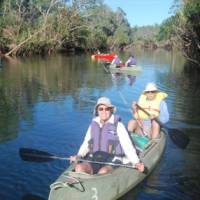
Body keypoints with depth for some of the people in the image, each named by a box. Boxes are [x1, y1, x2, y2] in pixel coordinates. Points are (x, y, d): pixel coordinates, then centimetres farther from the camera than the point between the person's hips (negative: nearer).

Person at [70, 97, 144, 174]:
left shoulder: (118, 125, 0)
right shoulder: (93, 125, 13)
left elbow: (128, 146, -6)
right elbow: (86, 144, 16)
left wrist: (136, 162, -20)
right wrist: (78, 156, -3)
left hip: (112, 160, -3)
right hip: (93, 159, 4)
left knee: (103, 172, -36)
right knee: (79, 168, -27)